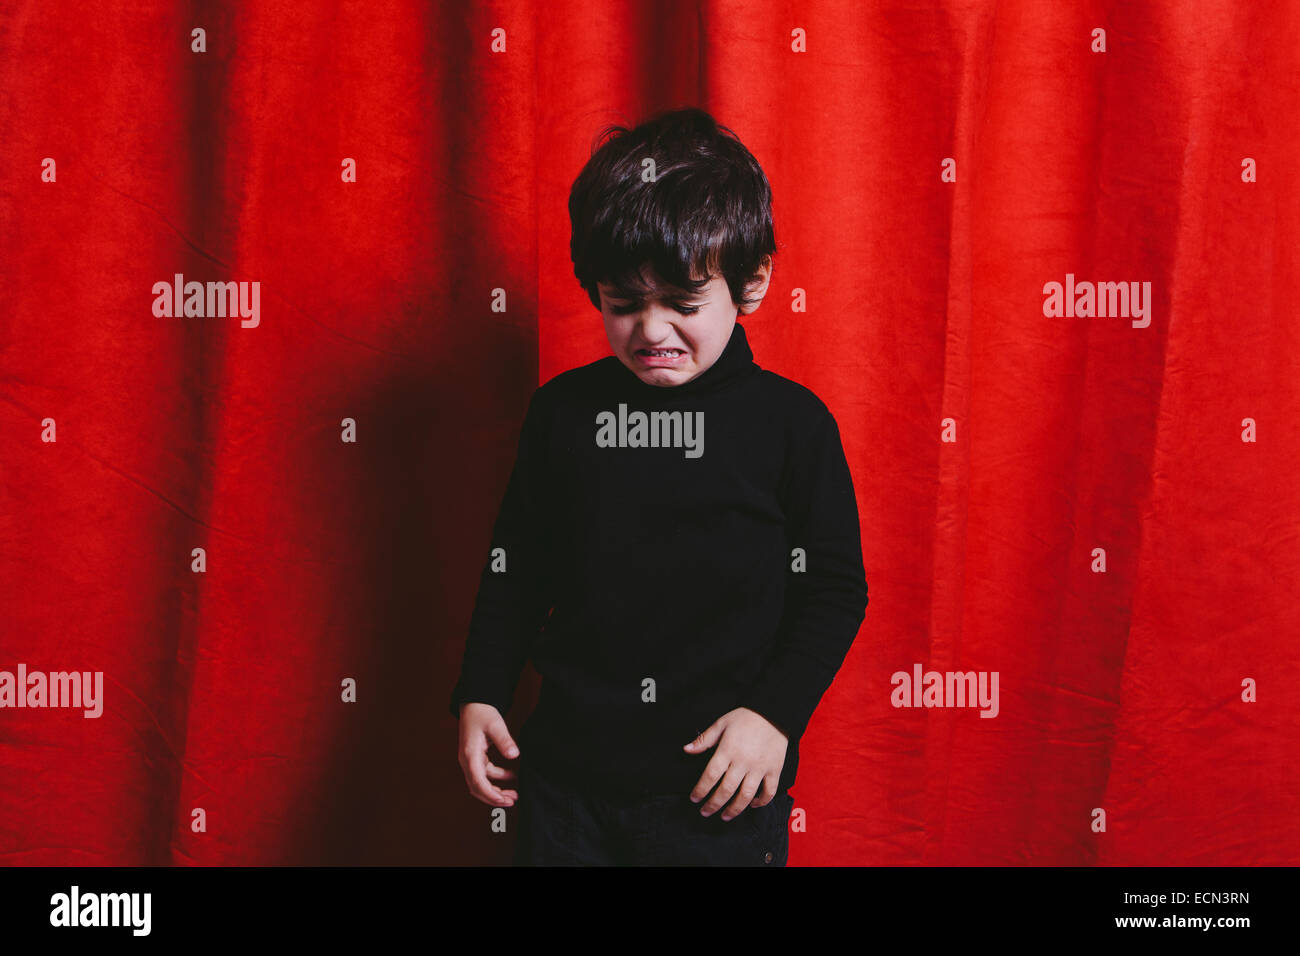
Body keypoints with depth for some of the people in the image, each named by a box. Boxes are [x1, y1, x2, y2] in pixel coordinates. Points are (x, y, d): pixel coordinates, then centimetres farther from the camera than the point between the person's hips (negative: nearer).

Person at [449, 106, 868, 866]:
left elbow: (836, 589, -2)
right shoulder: (563, 410, 0)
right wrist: (481, 694, 5)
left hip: (724, 788, -2)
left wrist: (775, 714, -11)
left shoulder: (792, 422, -7)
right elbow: (516, 567, 10)